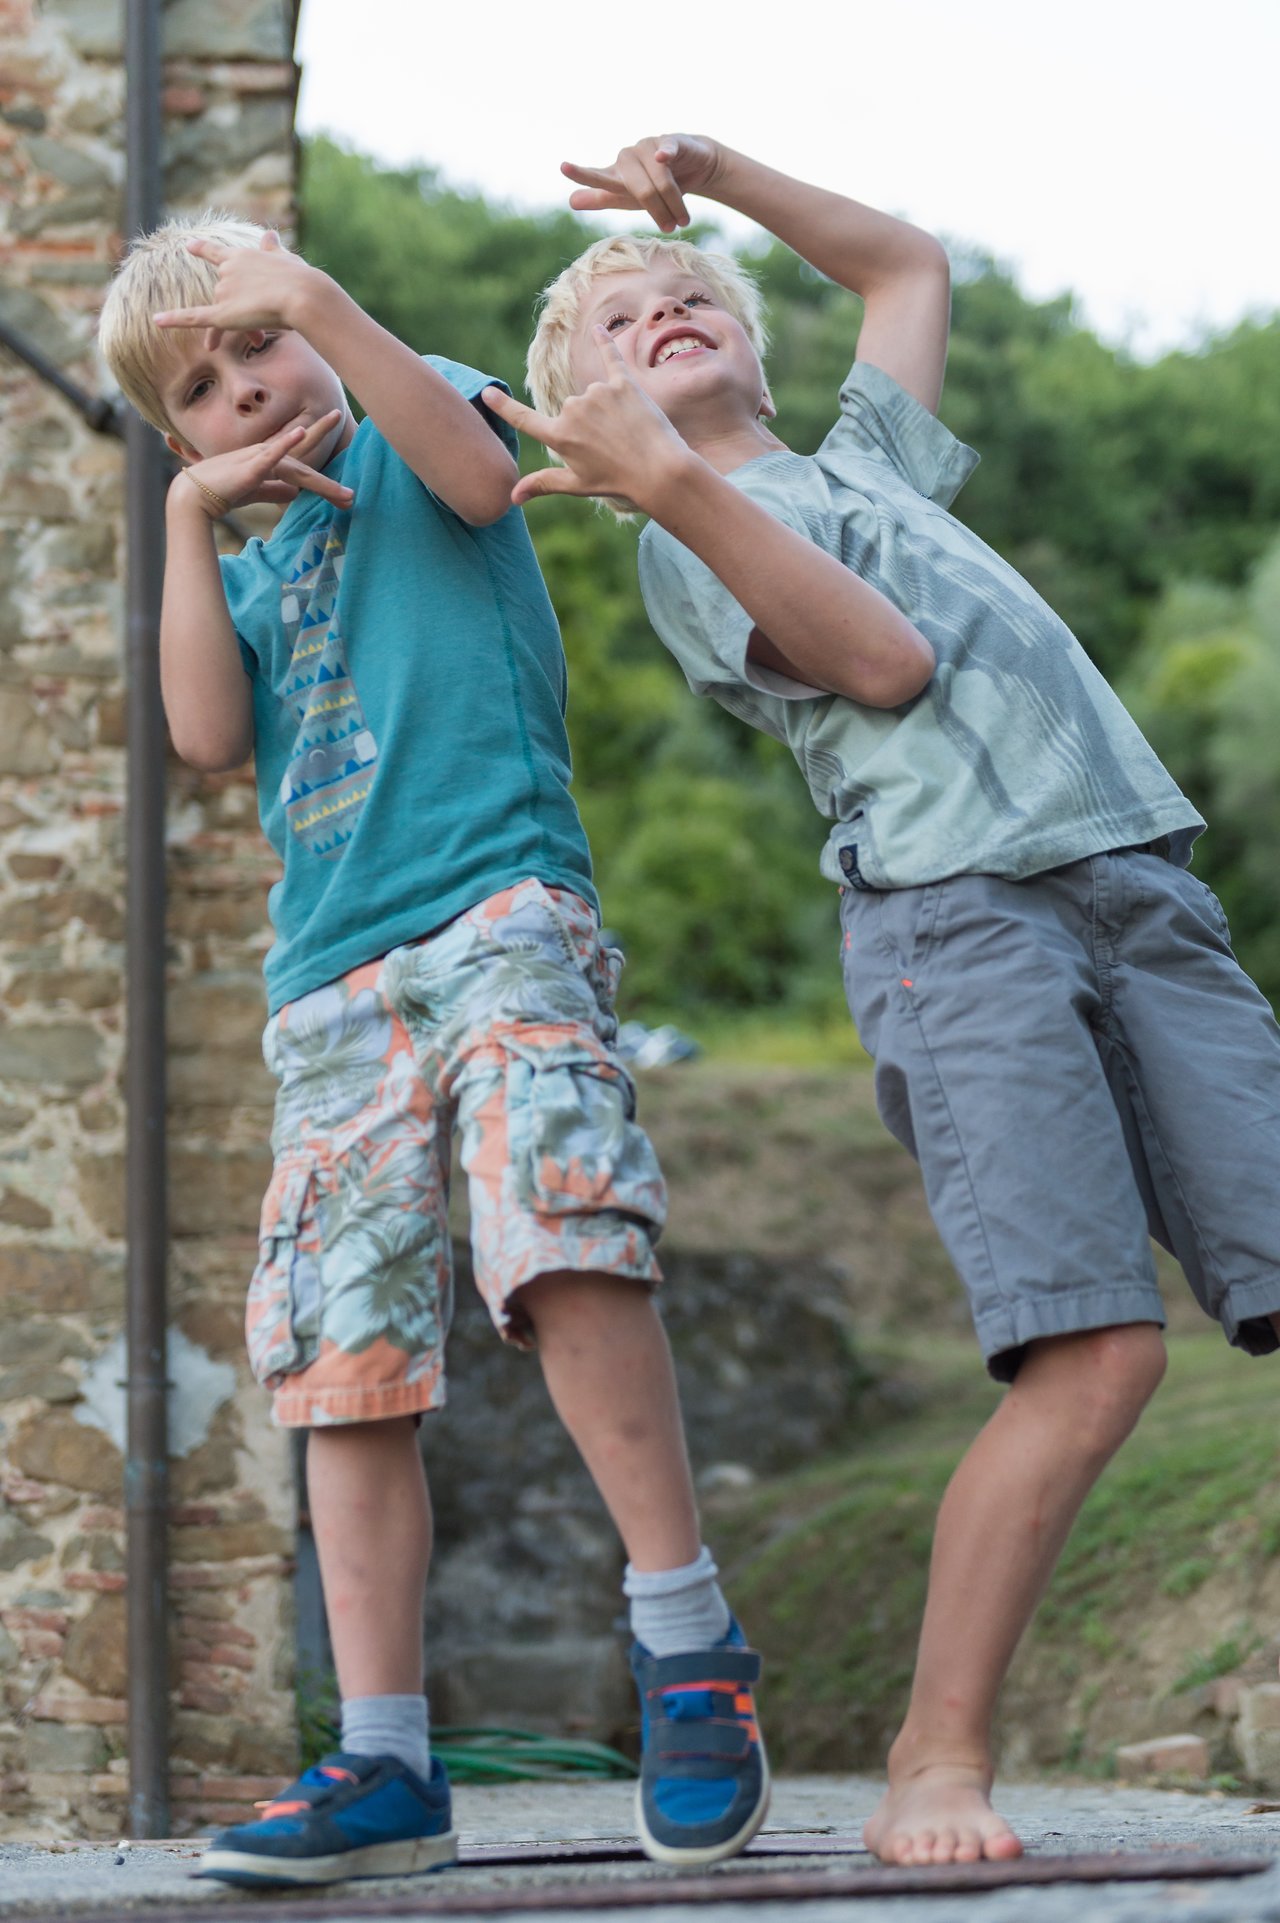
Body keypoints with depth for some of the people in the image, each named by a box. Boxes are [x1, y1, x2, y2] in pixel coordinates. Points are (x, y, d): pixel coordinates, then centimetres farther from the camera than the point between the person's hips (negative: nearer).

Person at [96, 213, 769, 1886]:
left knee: (562, 1236, -28)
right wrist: (191, 518, 8)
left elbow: (479, 473, -8)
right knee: (345, 1365, -2)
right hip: (331, 981, 6)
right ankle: (385, 1763, 0)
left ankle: (688, 1647, -19)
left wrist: (317, 300, -14)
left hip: (501, 906, -5)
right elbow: (210, 737, 8)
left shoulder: (412, 425, 17)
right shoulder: (250, 581, 27)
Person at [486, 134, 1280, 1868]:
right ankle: (937, 1765, -12)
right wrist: (665, 483, -16)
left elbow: (910, 264, 46)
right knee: (1095, 1355, -19)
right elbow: (888, 659, -5)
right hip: (963, 922, -6)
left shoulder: (869, 460, 31)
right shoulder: (691, 541, 12)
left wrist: (713, 174, 39)